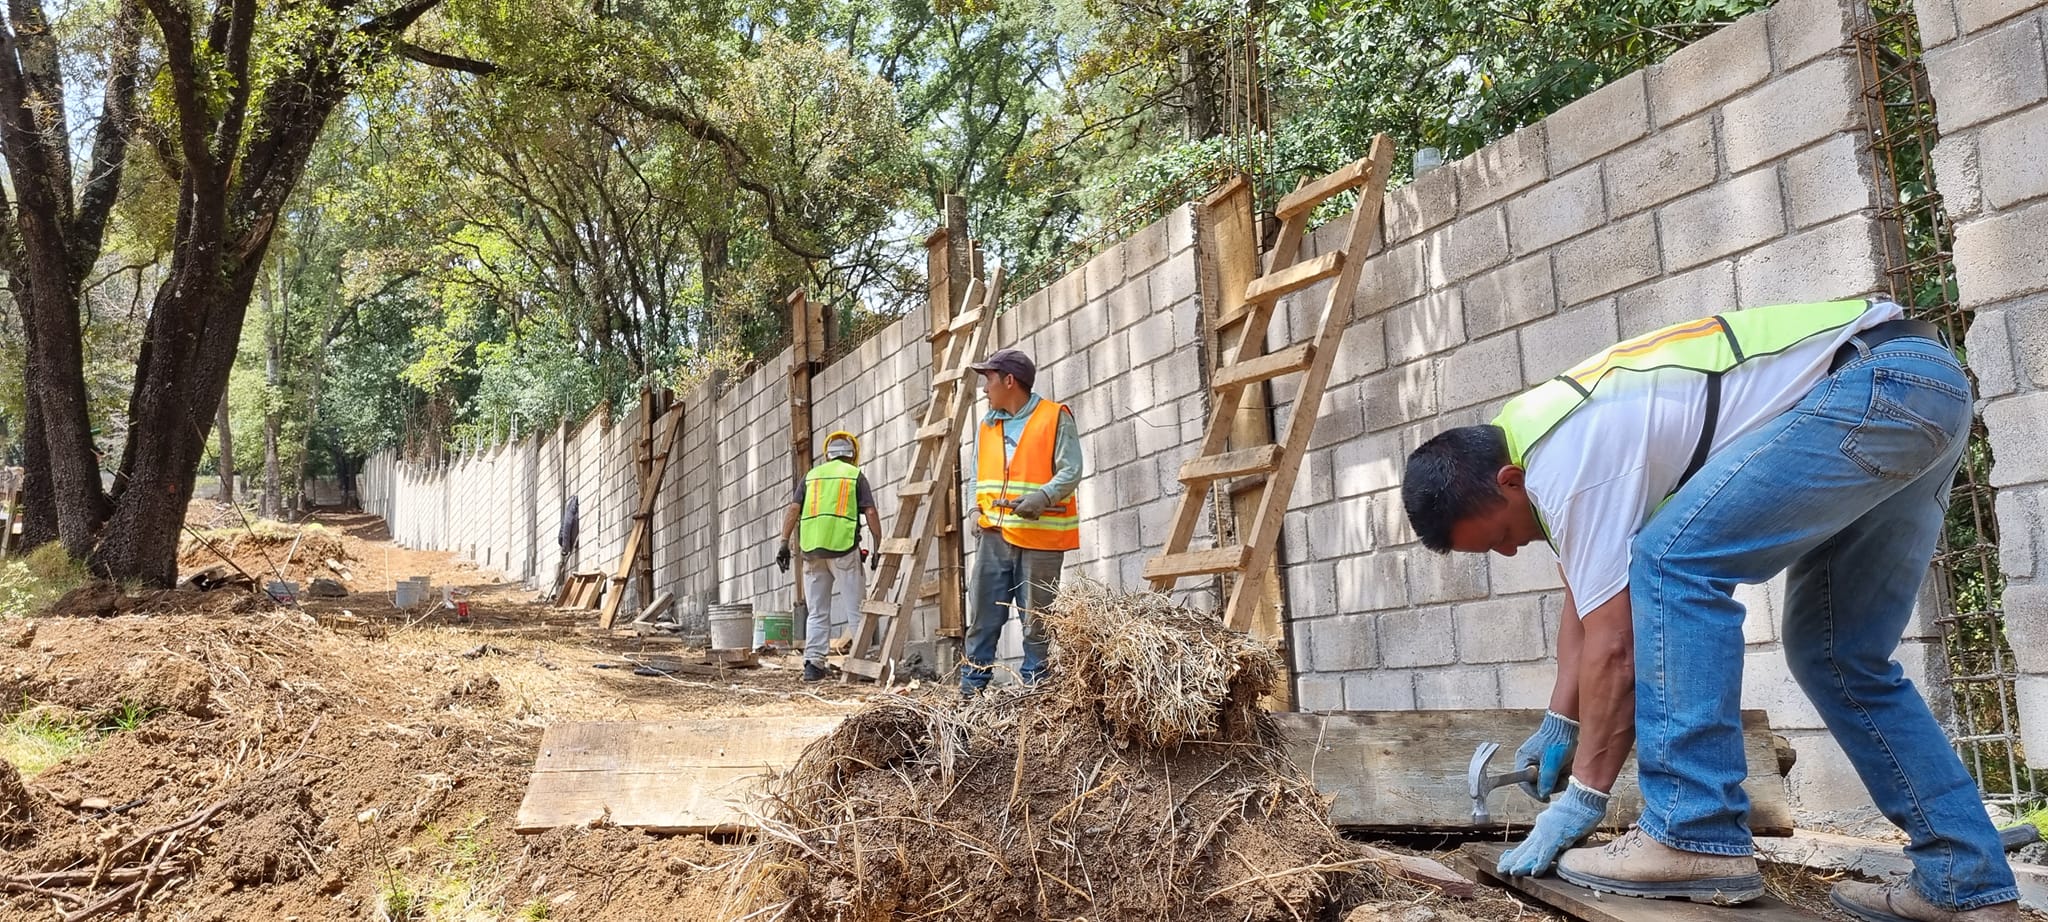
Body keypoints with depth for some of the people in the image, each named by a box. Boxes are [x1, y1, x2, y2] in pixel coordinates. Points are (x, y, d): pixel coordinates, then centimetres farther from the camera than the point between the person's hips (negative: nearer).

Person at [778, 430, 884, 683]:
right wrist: (878, 548, 2)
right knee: (854, 610, 1)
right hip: (843, 548, -3)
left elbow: (793, 510, 7)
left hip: (812, 549, 3)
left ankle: (813, 663, 2)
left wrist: (784, 543, 5)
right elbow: (871, 513, -1)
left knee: (818, 612, 9)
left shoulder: (811, 475, 17)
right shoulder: (856, 475, 8)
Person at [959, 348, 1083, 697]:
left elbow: (1070, 471, -9)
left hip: (1040, 536, -5)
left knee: (1037, 622, 1)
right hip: (994, 535, 5)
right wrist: (979, 510, 6)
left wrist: (1041, 498, -25)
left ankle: (1034, 691, 10)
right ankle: (971, 688, 8)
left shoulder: (1056, 417, -2)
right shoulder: (988, 425, 17)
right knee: (981, 616, 2)